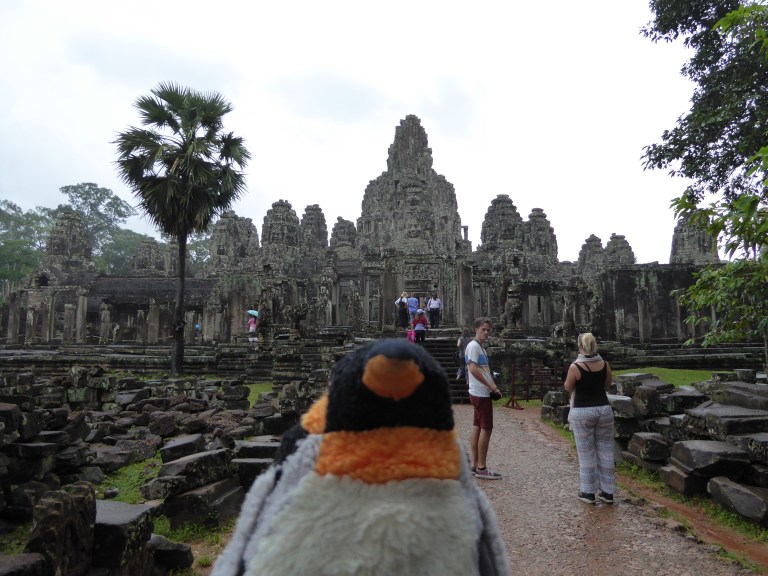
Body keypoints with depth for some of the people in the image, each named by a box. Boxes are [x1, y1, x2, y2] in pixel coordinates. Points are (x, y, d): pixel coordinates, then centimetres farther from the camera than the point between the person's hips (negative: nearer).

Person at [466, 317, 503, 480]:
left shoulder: (480, 347, 18)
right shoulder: (473, 346, -13)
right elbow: (473, 368, -23)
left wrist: (492, 386, 8)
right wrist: (490, 386, -18)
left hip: (480, 393, 10)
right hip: (481, 394, -10)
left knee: (477, 428, 11)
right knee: (486, 429, -6)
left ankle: (475, 466, 18)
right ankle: (481, 468, 0)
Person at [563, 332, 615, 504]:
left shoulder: (575, 366, -14)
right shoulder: (604, 364, -1)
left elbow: (568, 388, -1)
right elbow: (607, 385, 13)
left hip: (582, 412, -4)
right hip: (604, 409, 4)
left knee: (586, 453, 6)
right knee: (606, 451, 12)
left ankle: (588, 492, 14)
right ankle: (608, 492, 20)